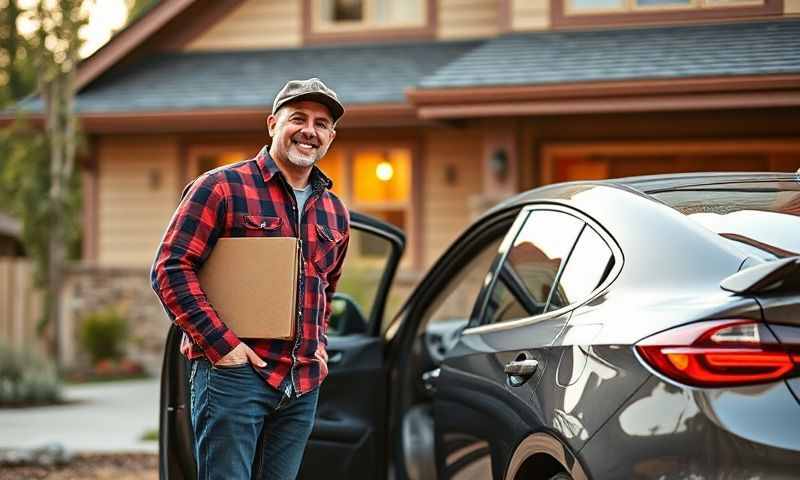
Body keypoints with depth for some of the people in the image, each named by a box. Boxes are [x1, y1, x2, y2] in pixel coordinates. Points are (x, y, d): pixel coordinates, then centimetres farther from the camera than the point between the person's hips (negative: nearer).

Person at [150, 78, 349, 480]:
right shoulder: (222, 187, -4)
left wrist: (320, 345, 14)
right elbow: (170, 269, -9)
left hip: (303, 385, 6)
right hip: (233, 373, -6)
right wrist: (221, 343, -15)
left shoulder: (334, 213, 16)